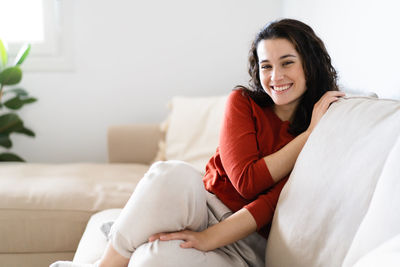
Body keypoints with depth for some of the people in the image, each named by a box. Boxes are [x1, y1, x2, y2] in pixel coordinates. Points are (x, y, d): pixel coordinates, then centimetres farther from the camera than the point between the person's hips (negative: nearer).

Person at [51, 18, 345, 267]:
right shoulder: (244, 102, 4)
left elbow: (273, 203, -12)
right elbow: (247, 181, -10)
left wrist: (209, 238, -24)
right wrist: (309, 133, -10)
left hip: (248, 241, -2)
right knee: (175, 174, -35)